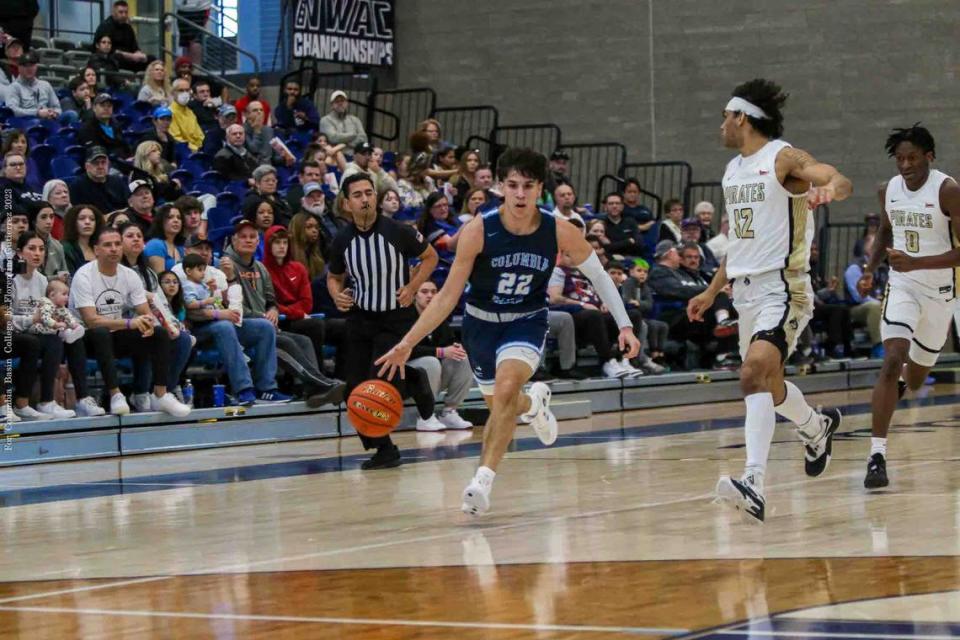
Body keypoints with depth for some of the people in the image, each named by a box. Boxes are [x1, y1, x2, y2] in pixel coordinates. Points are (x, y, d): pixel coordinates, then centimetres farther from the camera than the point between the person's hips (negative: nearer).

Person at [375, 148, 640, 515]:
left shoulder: (560, 232, -19)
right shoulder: (478, 231, -22)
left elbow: (598, 275, -2)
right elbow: (448, 295, -16)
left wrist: (624, 325, -6)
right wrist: (407, 343, -21)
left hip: (527, 321, -1)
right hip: (481, 321, 2)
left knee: (506, 389, -29)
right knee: (499, 406, 18)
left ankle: (483, 480, -26)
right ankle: (534, 402, 56)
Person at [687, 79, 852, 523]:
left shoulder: (783, 158, -9)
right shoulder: (733, 170, 16)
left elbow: (841, 182, -26)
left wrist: (828, 189, -50)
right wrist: (711, 293, 28)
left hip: (782, 288, -9)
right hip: (745, 288, 9)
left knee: (755, 374, -26)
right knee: (768, 384, 21)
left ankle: (754, 483, -34)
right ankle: (818, 427, 50)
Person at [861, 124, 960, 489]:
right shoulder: (891, 188, -1)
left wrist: (915, 263, -31)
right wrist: (871, 268, 6)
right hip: (901, 286, 2)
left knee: (914, 379, 14)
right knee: (892, 361, -21)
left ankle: (899, 385, 55)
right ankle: (877, 455, -25)